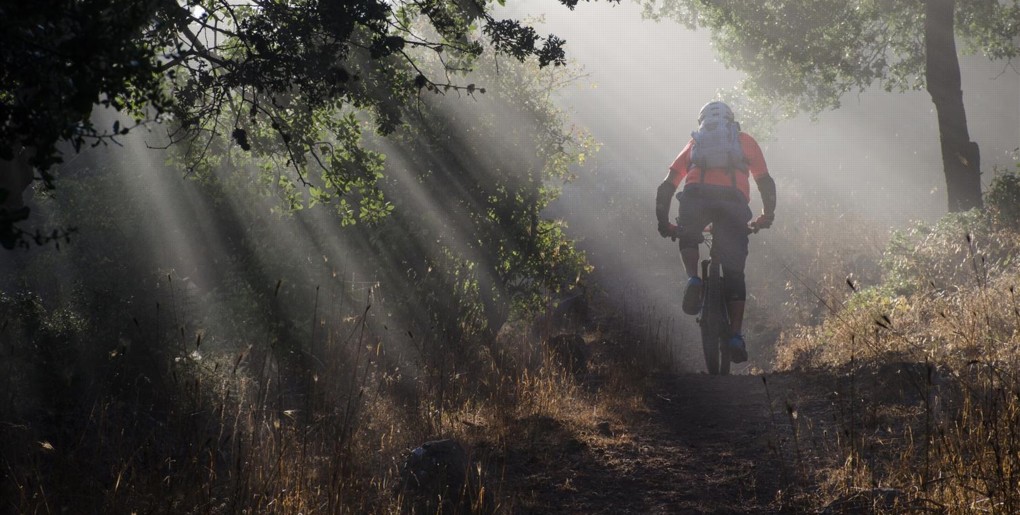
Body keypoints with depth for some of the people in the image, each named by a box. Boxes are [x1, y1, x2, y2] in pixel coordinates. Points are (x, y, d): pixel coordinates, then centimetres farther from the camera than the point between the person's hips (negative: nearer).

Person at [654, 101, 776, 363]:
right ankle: (736, 336, -4)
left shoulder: (695, 143, 33)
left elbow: (666, 188, 26)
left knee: (688, 239, 32)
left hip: (696, 196, 1)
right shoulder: (744, 141, 31)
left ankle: (693, 279, 3)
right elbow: (766, 182, 23)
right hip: (733, 201, 0)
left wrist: (663, 224, 35)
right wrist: (767, 216, 36)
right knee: (734, 273, 7)